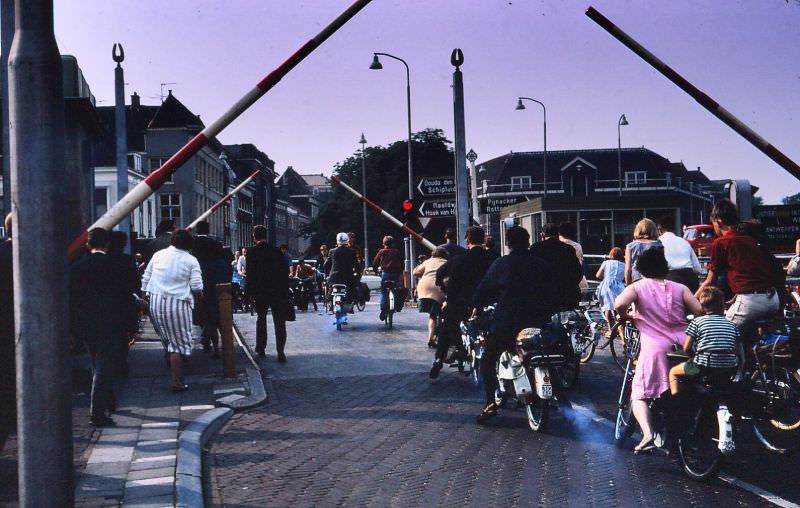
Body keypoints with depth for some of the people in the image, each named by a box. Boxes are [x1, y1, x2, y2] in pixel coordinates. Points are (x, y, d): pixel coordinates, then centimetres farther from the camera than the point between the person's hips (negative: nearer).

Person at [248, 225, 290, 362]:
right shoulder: (277, 251, -1)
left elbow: (250, 274, -9)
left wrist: (250, 292, -1)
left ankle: (261, 349, 23)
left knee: (261, 320, 19)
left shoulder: (251, 252, -7)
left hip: (260, 292, 0)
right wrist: (285, 290, 6)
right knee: (279, 322, 1)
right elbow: (286, 272, 0)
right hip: (278, 292, 1)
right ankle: (280, 353, -6)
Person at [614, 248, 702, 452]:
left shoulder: (637, 287, 4)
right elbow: (699, 310, 0)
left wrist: (626, 316, 6)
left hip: (654, 349, -3)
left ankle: (647, 435, -16)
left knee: (639, 395, 4)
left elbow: (619, 304, -15)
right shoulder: (679, 288, 10)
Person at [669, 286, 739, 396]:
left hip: (705, 367, -4)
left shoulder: (696, 321, 2)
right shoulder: (731, 324, 12)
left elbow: (686, 349, -1)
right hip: (730, 369, 4)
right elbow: (736, 350, 10)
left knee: (673, 372, 22)